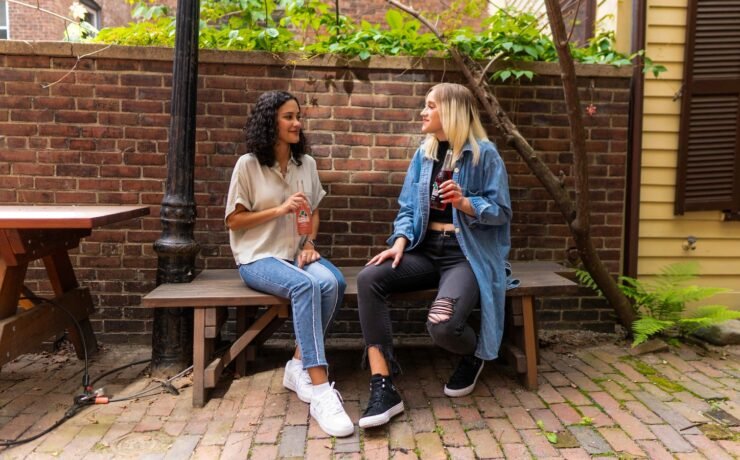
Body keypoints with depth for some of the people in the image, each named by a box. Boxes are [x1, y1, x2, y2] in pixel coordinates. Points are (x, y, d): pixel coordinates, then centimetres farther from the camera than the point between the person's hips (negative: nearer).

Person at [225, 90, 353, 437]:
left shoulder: (306, 163, 9)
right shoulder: (248, 164, -5)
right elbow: (233, 220, -4)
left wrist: (309, 243, -2)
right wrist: (280, 210, -15)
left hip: (297, 252, 5)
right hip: (258, 257, -4)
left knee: (332, 282, -29)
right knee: (305, 285, -35)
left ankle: (300, 367, -13)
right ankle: (320, 390, -33)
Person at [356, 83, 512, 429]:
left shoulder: (484, 154, -4)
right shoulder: (424, 154, 13)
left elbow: (501, 211, -5)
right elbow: (408, 208, 10)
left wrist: (464, 202, -22)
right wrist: (400, 242, -8)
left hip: (467, 255, -5)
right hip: (427, 250, 6)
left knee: (442, 325, -31)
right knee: (369, 278, -22)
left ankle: (473, 356, 11)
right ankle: (383, 387, -21)